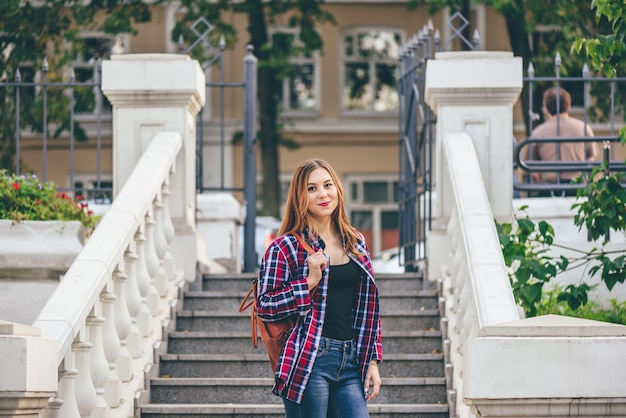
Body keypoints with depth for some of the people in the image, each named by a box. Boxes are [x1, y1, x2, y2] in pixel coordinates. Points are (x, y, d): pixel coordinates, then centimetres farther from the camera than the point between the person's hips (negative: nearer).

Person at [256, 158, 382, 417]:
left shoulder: (356, 243, 14)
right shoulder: (285, 248, -2)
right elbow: (264, 306, -5)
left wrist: (372, 360, 12)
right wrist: (309, 281, -14)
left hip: (350, 364, 5)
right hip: (309, 363, -5)